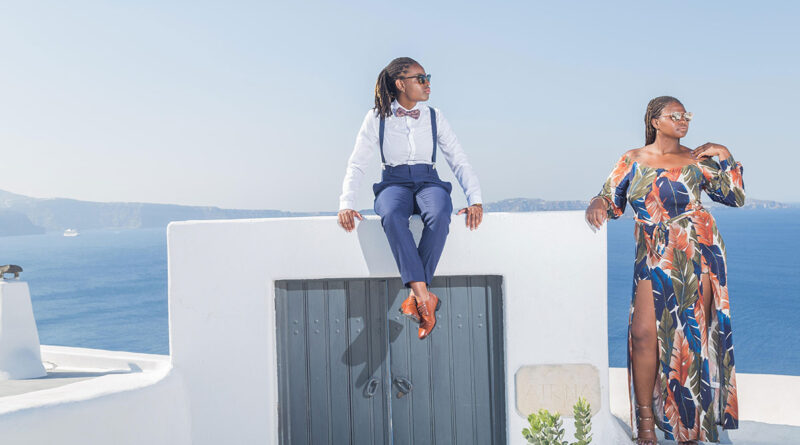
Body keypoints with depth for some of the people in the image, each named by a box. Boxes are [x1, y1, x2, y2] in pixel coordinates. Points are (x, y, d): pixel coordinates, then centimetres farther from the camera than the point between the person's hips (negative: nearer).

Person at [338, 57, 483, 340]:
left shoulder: (434, 118, 12)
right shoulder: (377, 118, 7)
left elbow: (459, 161, 8)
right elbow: (357, 164, 3)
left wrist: (475, 200, -8)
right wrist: (346, 204, -14)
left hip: (429, 183, 1)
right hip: (394, 184, -1)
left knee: (439, 216, -37)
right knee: (392, 217, -39)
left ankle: (416, 298, -35)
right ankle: (425, 298, -44)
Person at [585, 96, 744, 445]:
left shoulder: (697, 161, 8)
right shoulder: (633, 160, 9)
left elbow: (735, 198, 10)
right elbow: (612, 200, 12)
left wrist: (725, 158, 4)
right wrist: (597, 204, -9)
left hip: (698, 253, 0)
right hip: (653, 258, 0)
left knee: (692, 333, 1)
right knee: (644, 331, -11)